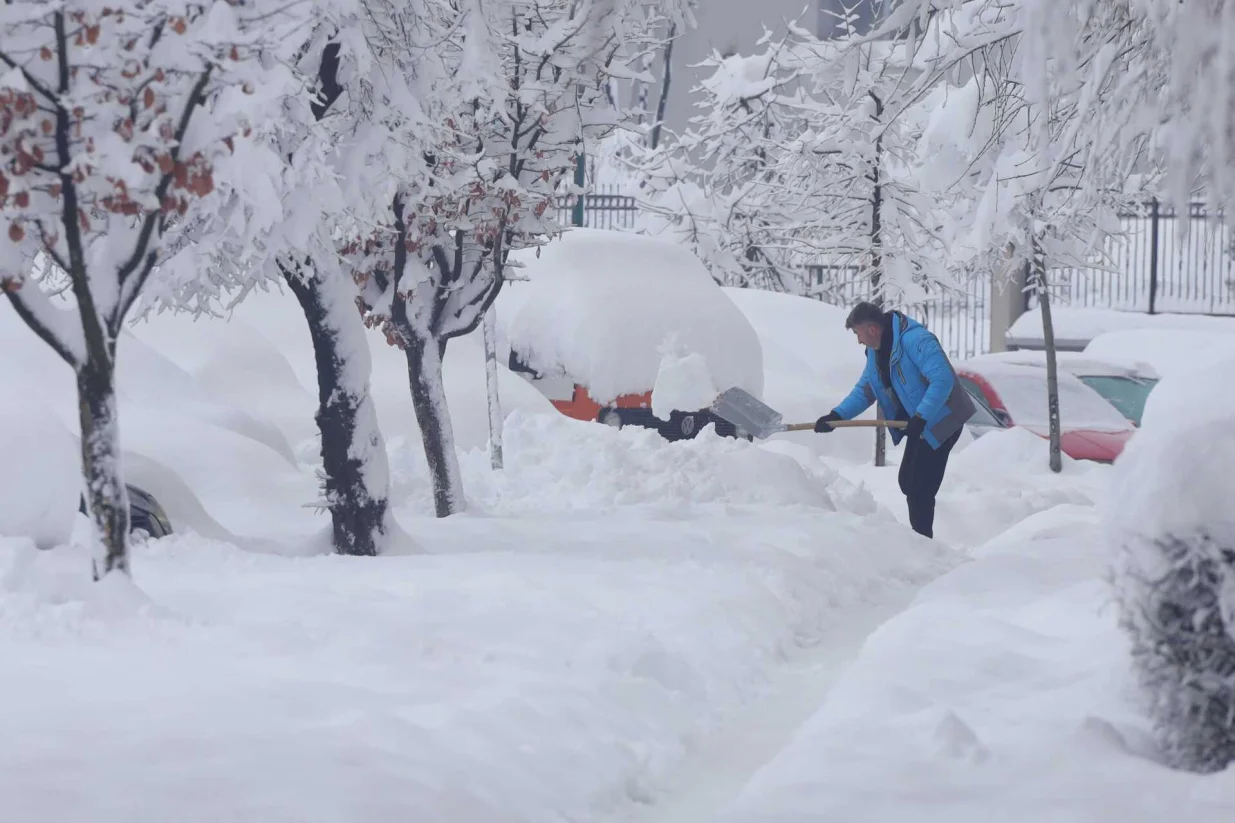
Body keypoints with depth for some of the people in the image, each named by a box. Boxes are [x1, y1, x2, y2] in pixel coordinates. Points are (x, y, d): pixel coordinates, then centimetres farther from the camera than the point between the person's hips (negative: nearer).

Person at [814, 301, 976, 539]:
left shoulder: (914, 339, -25)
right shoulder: (876, 351, 6)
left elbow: (943, 380, -32)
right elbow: (865, 390, 13)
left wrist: (920, 417, -36)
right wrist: (837, 415, -1)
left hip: (941, 419, -10)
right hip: (920, 422, 10)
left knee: (919, 486, -10)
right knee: (907, 482, 15)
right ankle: (921, 539, 27)